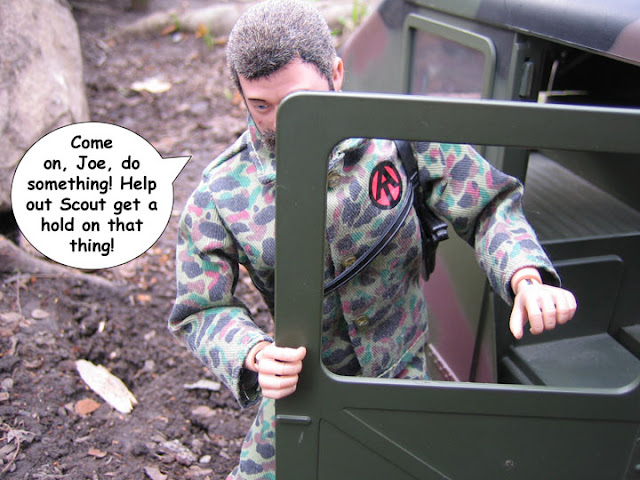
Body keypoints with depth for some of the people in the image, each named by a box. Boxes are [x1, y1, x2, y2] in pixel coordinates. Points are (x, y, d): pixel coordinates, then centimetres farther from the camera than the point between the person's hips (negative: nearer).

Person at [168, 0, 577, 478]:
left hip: (402, 374, 1)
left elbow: (489, 206, -9)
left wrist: (526, 279, -27)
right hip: (300, 381, 0)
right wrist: (255, 354, -33)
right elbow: (202, 310, -12)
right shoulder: (220, 194, -17)